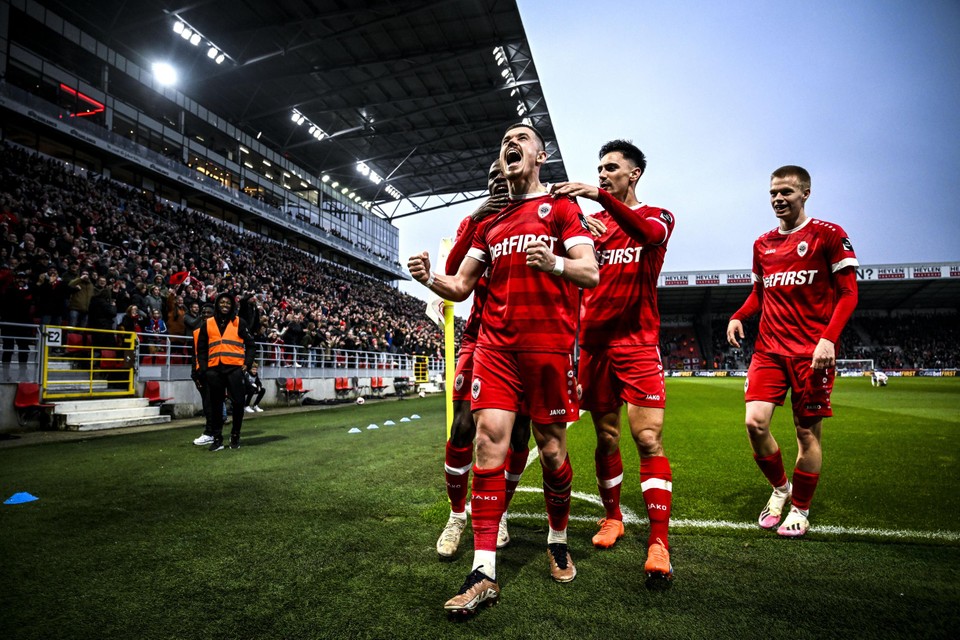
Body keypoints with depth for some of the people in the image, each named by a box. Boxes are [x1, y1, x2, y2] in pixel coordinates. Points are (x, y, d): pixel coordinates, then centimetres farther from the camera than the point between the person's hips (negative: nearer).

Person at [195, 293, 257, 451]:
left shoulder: (239, 323, 7)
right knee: (216, 404, 5)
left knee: (238, 403, -1)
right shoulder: (207, 324, 12)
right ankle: (217, 438, 13)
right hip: (214, 370, 2)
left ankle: (235, 437, 13)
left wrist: (247, 363, -5)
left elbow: (251, 345, 7)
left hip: (235, 368, -2)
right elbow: (201, 349, 12)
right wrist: (203, 369, 2)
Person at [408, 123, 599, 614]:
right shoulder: (490, 222, 21)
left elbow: (590, 273, -5)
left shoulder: (560, 208, 7)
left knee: (552, 450, 4)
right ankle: (484, 573, -4)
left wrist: (554, 263, -26)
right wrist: (429, 278, -2)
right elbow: (461, 286, 19)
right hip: (496, 345, 4)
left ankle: (558, 541, 30)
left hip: (548, 346, -3)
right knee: (489, 440, -8)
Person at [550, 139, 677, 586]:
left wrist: (601, 196, -32)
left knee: (648, 438, -9)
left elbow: (650, 233, -21)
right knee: (606, 437, 10)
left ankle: (659, 542, -4)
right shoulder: (594, 221, 17)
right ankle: (612, 517, 26)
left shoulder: (658, 215, 6)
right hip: (594, 343, 4)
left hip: (637, 344, -3)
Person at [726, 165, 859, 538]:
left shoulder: (828, 235, -1)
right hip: (768, 349, 4)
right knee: (755, 422, -7)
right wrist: (738, 317, 3)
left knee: (807, 431, 3)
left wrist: (828, 338, -18)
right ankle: (779, 487, 20)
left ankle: (800, 509, 21)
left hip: (811, 352, -4)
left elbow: (848, 294, -4)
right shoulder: (763, 244, 13)